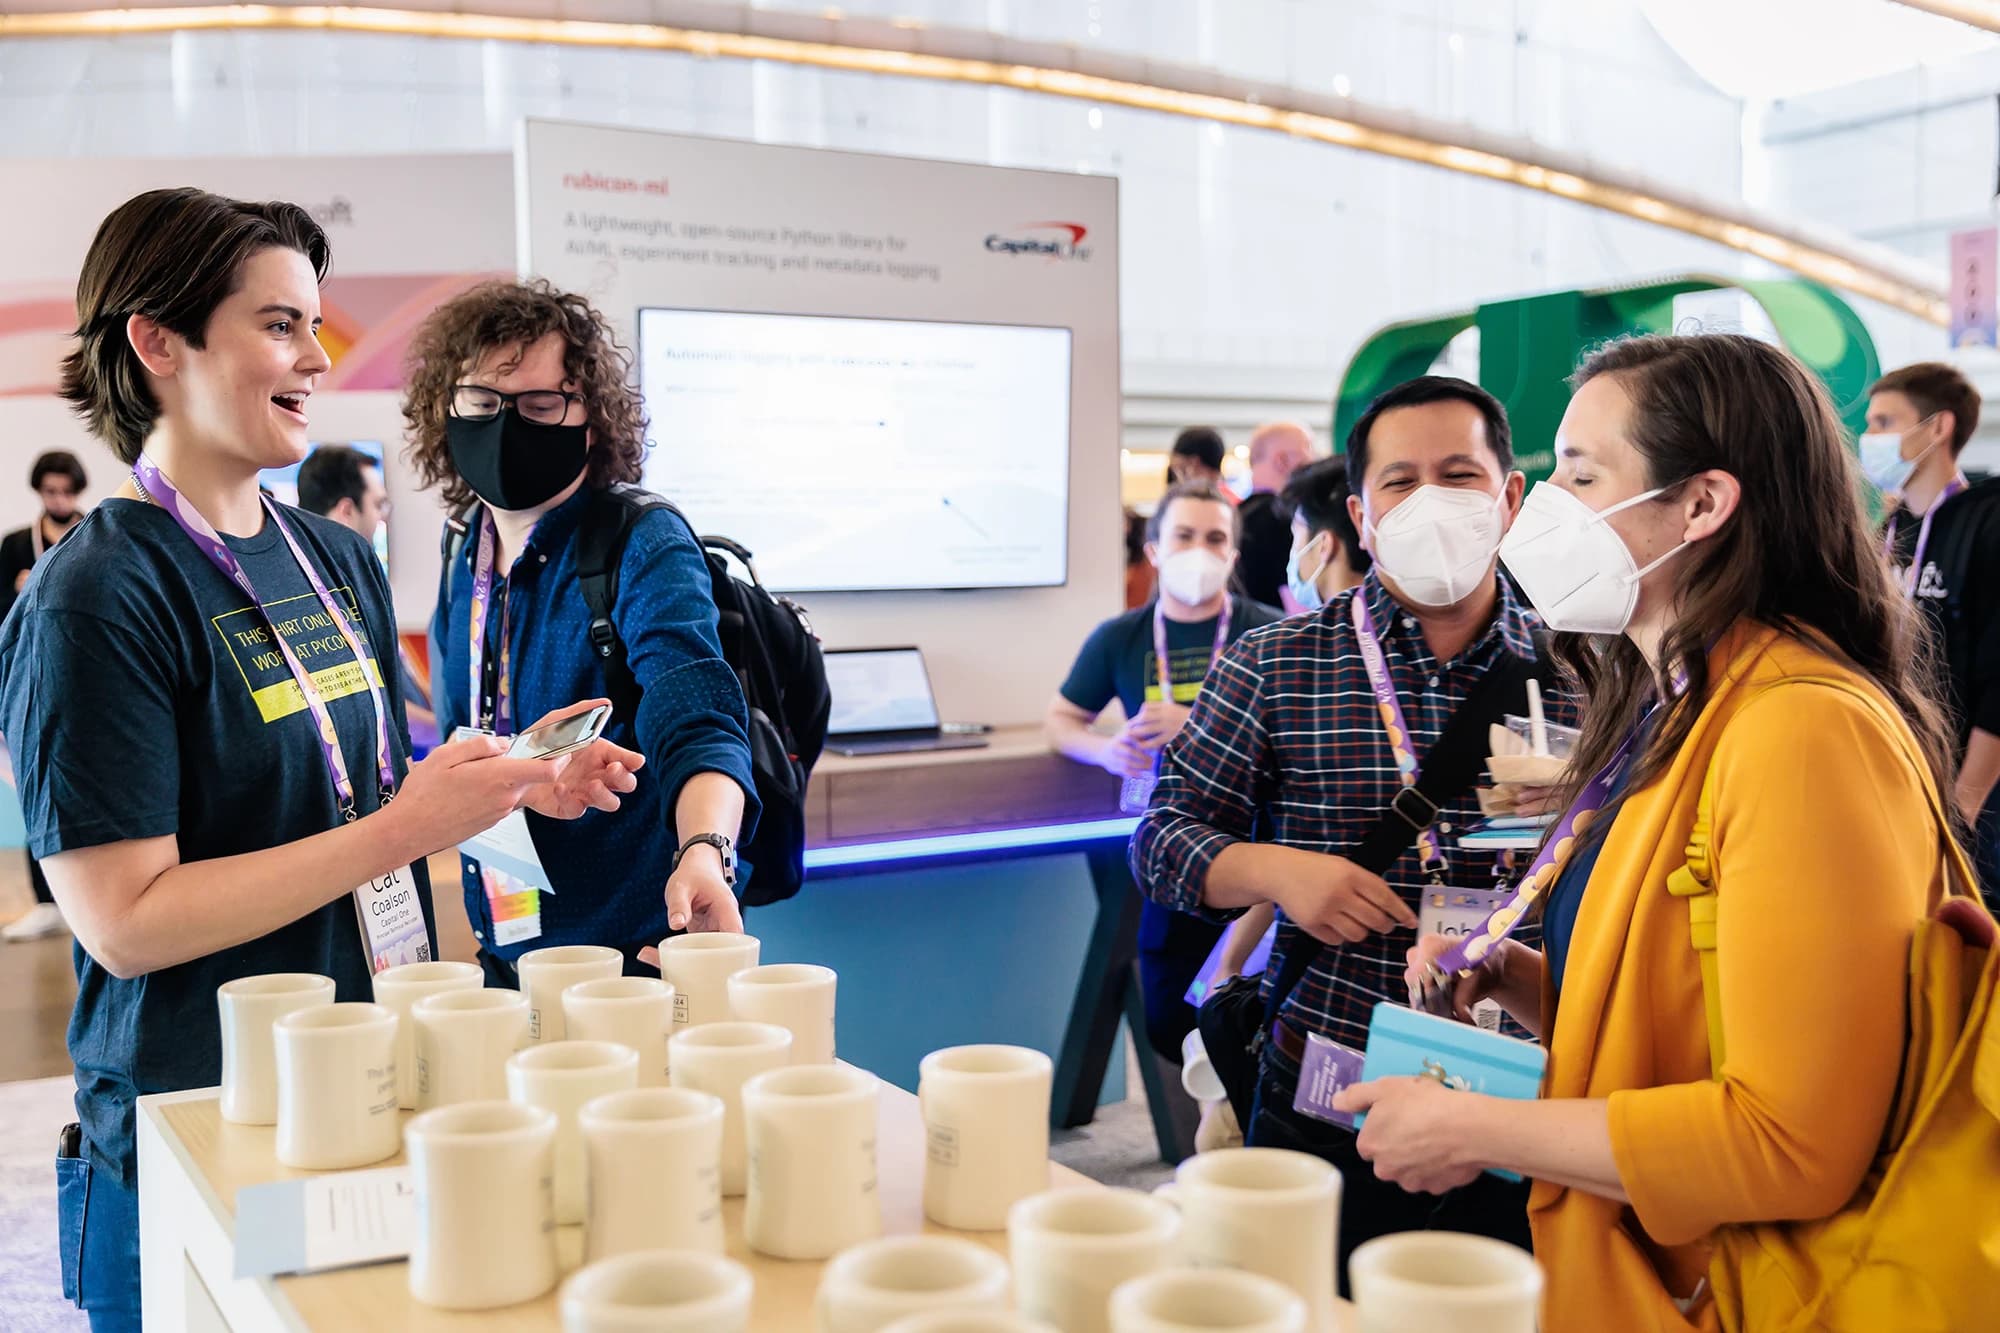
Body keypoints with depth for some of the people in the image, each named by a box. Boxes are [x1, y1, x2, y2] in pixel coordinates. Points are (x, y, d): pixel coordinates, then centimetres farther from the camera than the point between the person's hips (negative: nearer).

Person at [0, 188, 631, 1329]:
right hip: (194, 1137, -6)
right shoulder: (97, 598, -15)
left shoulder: (341, 559, 7)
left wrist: (514, 785, -2)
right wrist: (400, 832, -23)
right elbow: (123, 921, -20)